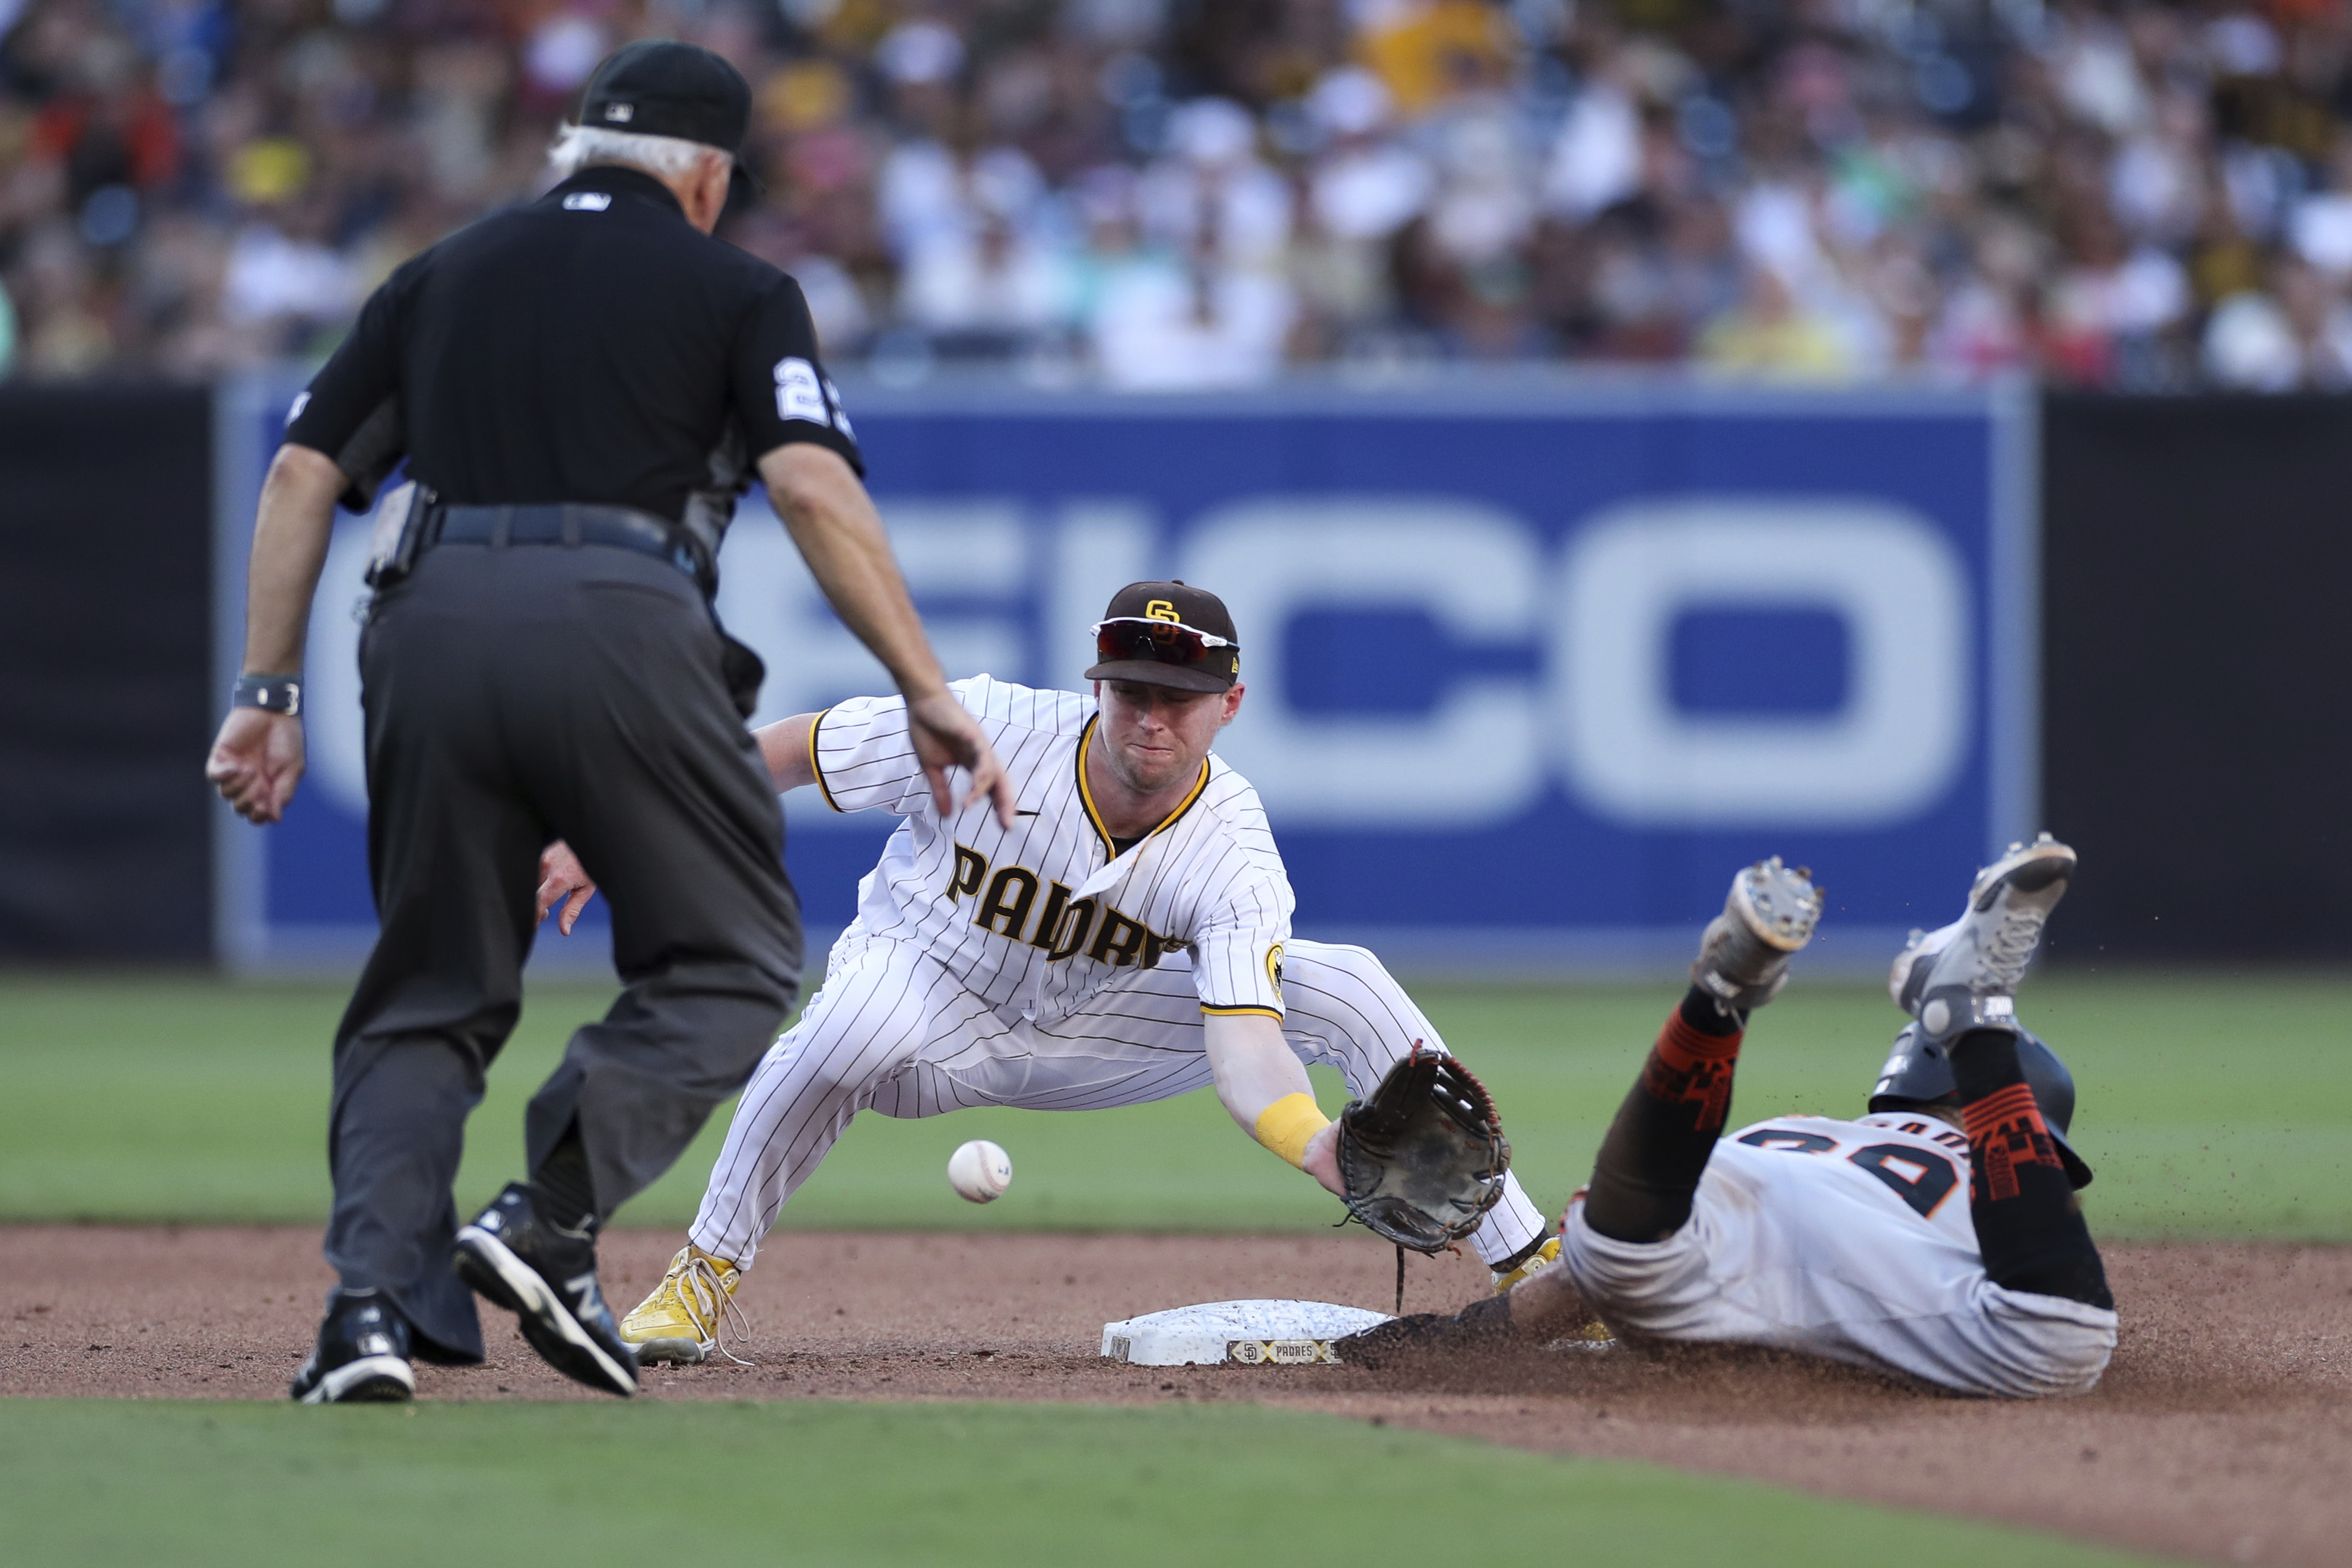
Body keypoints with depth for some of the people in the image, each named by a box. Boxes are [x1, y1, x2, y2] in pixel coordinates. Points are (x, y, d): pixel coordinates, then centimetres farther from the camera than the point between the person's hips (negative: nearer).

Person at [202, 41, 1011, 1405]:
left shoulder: (445, 277, 24)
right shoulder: (733, 291, 14)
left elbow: (304, 473, 15)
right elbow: (814, 486, -2)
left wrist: (270, 694, 16)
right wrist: (928, 692, -4)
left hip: (432, 624, 4)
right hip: (622, 624, -3)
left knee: (431, 996, 14)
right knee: (733, 963, 11)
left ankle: (374, 1300, -6)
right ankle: (551, 1218, -10)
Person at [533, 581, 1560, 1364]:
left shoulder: (1232, 855, -23)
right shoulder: (990, 731, -27)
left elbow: (1242, 1049, -36)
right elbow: (779, 752, -15)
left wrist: (1321, 1149, -57)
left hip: (1092, 1033, 2)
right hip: (934, 1004, -2)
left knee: (1348, 985, -17)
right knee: (857, 1025, -42)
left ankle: (1529, 1268, -7)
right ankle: (704, 1276, -21)